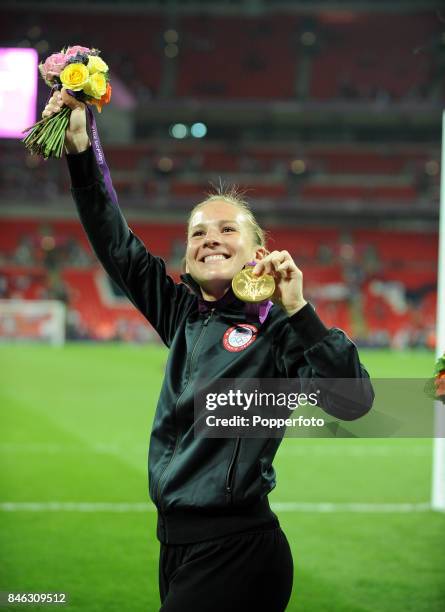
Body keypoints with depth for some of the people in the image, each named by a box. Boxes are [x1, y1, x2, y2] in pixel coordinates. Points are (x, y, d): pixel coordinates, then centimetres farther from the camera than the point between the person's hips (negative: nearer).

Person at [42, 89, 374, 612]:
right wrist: (79, 151, 7)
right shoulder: (185, 314, 10)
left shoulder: (274, 328, -8)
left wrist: (299, 312, -29)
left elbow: (353, 403, -22)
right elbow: (118, 247, 13)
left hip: (236, 553, -7)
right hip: (177, 545, 7)